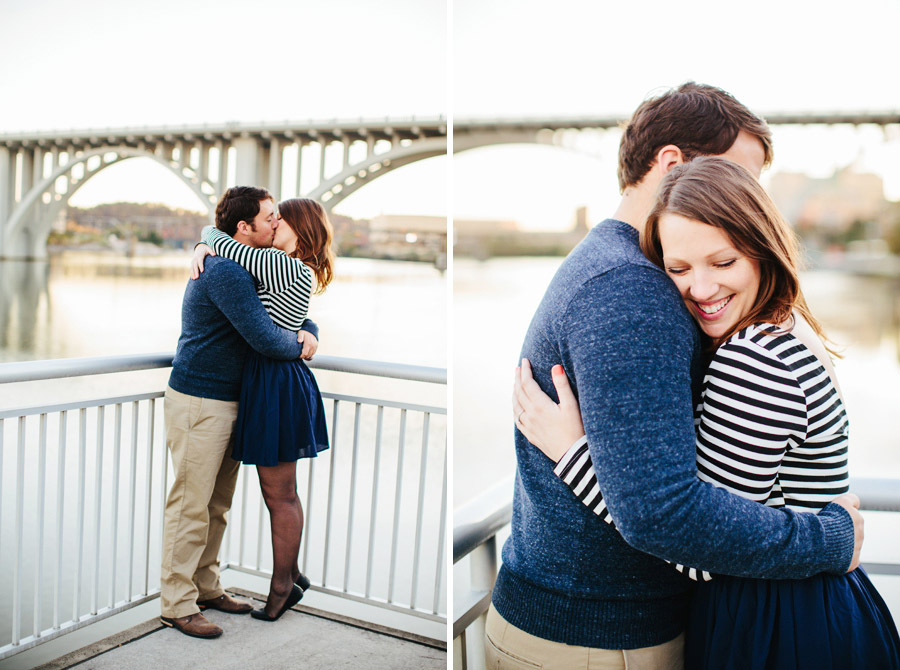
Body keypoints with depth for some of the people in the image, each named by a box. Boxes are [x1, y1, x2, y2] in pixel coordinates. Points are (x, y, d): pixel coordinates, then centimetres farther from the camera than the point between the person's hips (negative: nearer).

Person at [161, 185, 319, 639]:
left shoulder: (248, 270, 13)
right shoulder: (224, 271, -19)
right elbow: (262, 337, -27)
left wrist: (310, 332, -2)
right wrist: (297, 348, -7)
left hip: (229, 401, 10)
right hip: (198, 402, -9)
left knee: (218, 504, 15)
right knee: (191, 505, -2)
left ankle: (206, 586, 28)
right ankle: (177, 605, 8)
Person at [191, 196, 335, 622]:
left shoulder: (285, 267, -15)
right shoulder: (289, 270, 14)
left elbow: (219, 239, -10)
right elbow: (223, 248, 21)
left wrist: (209, 234, 11)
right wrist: (203, 249, 1)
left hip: (277, 385, -10)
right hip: (269, 380, 10)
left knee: (280, 495, 4)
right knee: (279, 492, 19)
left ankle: (281, 587, 18)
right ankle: (291, 575, 32)